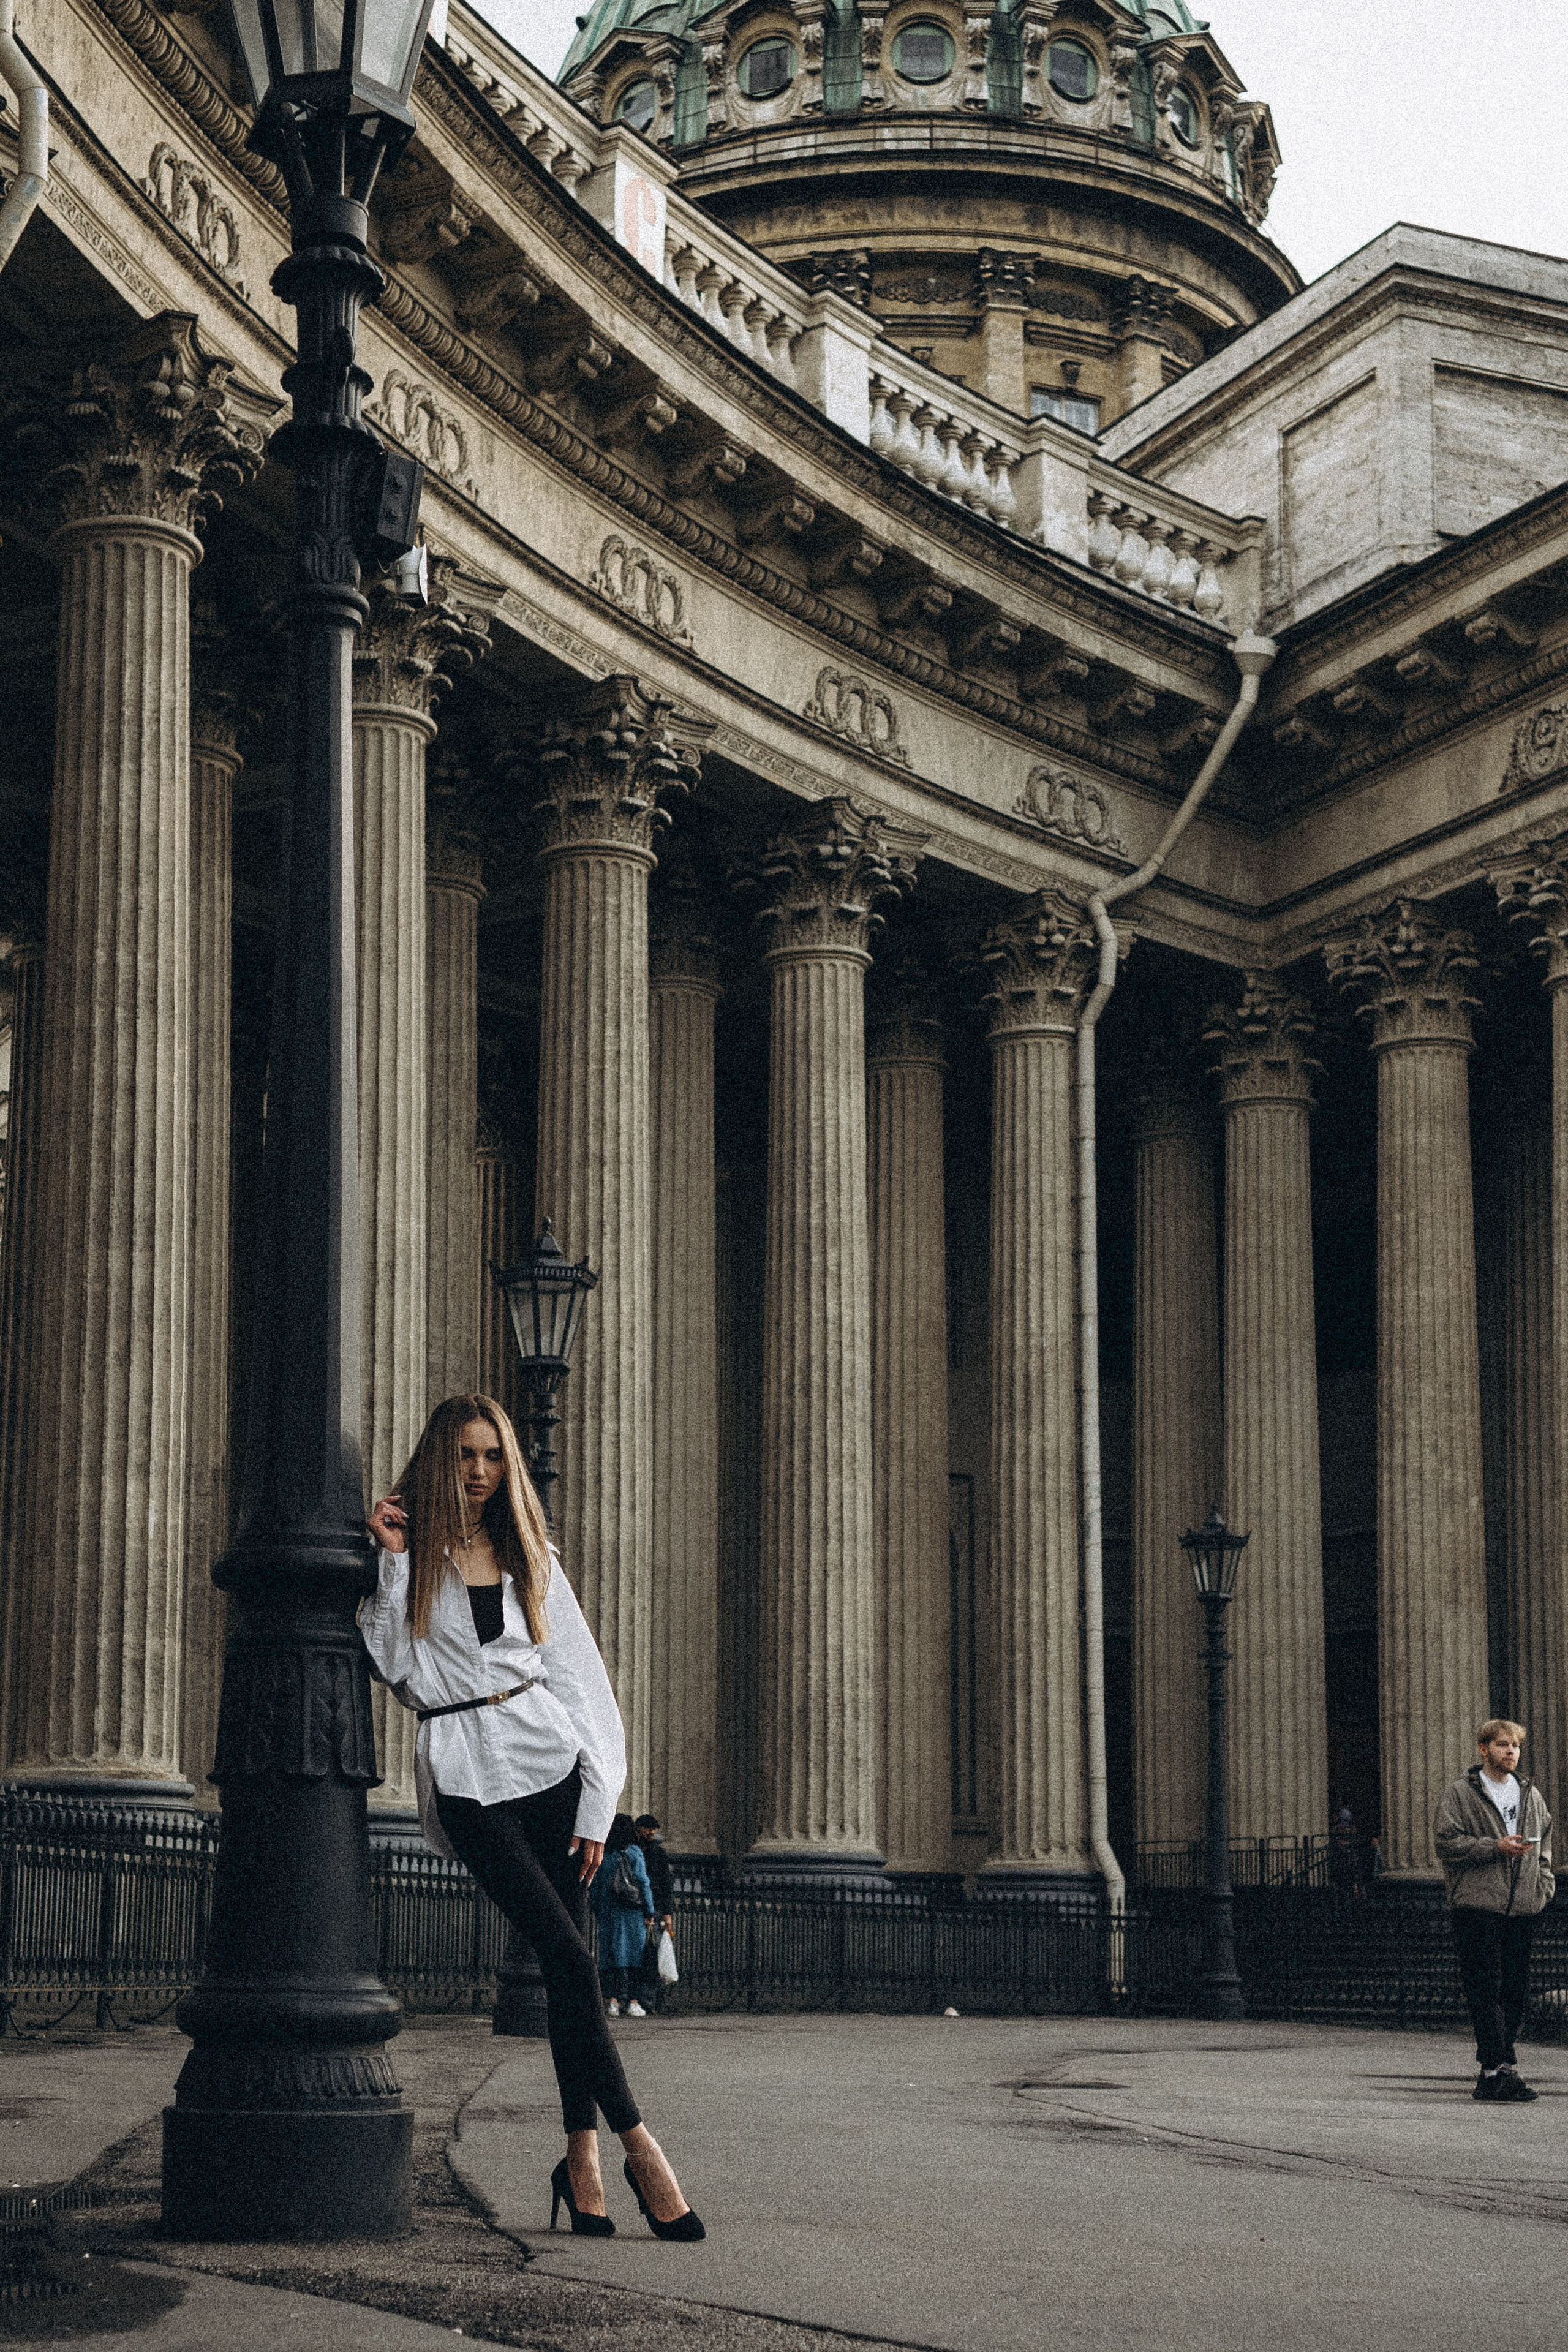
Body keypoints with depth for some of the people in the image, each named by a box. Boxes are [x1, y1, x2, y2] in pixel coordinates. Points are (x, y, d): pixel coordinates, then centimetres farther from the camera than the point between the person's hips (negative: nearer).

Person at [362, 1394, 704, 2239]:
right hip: (467, 1779, -3)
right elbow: (400, 1671, -4)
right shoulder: (406, 1553, 6)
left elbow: (581, 1681, 11)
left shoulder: (530, 1559, 14)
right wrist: (394, 1561, -8)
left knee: (567, 1964, -2)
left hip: (551, 1759, 3)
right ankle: (638, 2145, -8)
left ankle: (581, 2160, 3)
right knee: (569, 1959, -11)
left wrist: (597, 1804, 3)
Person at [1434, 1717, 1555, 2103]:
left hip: (1522, 1908, 6)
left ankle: (1490, 2072, 12)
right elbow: (1445, 1841, -7)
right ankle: (1500, 2068, -15)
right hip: (1477, 1904, -5)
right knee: (1486, 1988, -11)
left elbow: (1544, 1843, 25)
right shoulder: (1460, 1793, 2)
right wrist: (1496, 1847, -15)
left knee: (1516, 1988, 4)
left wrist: (1544, 1886, 9)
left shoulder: (1531, 1795, 18)